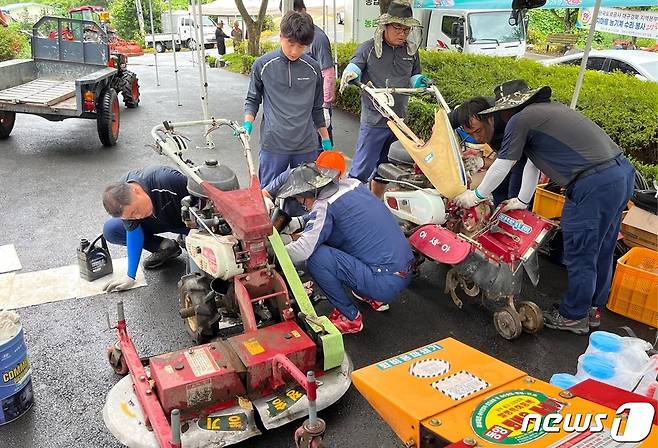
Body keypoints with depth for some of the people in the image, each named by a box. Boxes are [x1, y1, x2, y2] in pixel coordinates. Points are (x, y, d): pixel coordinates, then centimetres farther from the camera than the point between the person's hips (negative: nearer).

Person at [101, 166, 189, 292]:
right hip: (156, 222, 5)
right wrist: (130, 276, -15)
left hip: (185, 222, -4)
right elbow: (133, 233, -16)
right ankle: (163, 247, 0)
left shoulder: (168, 181, -41)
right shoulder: (122, 201, -23)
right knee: (110, 230, -12)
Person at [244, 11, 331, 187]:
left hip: (307, 146, 2)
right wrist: (247, 124, -7)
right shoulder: (262, 65, -1)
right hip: (273, 145, -1)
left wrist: (326, 140, 16)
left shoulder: (313, 68, 4)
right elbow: (253, 99, 10)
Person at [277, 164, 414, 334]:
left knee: (315, 258, -17)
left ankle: (350, 317, 0)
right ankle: (375, 299, 23)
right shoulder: (352, 184, 9)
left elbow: (303, 250, -23)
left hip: (385, 283, -9)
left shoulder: (324, 206, -14)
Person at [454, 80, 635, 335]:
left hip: (594, 185, -9)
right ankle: (593, 309, 35)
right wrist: (522, 201, 34)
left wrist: (476, 195, 16)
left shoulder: (520, 120, -5)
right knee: (601, 251, 20)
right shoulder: (549, 109, 21)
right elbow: (533, 162, 28)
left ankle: (574, 317, 21)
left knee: (579, 255, 5)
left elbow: (501, 167, 1)